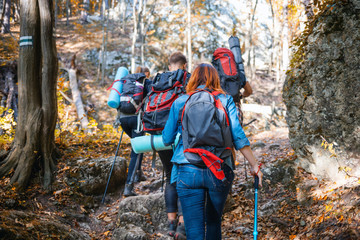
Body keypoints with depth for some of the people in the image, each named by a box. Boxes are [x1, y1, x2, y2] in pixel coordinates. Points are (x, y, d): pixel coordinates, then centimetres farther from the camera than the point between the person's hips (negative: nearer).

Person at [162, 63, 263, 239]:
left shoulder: (180, 102, 8)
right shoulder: (225, 100, 7)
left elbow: (167, 139, 12)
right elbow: (238, 136, -2)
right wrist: (254, 165, 2)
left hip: (188, 171, -1)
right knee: (214, 222, 22)